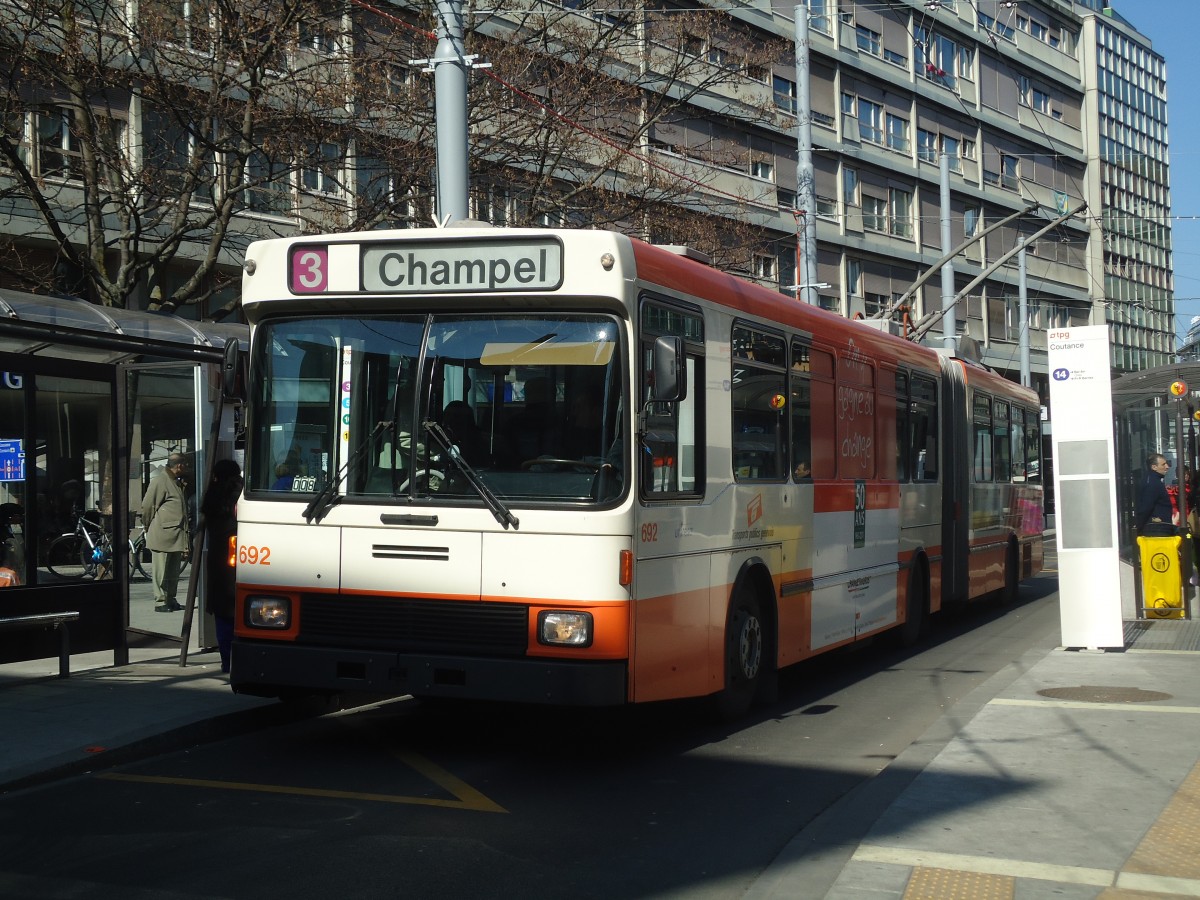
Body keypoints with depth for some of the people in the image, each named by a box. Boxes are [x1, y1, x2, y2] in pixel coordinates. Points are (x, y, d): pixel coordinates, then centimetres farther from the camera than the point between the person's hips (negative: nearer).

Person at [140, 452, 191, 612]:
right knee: (161, 569, -3)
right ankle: (160, 601, 0)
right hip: (162, 535, -9)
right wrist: (150, 527, 3)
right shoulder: (159, 481, -10)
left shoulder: (178, 482, 19)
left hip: (177, 535, 9)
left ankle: (171, 599, 20)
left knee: (174, 570, 12)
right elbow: (147, 506, -8)